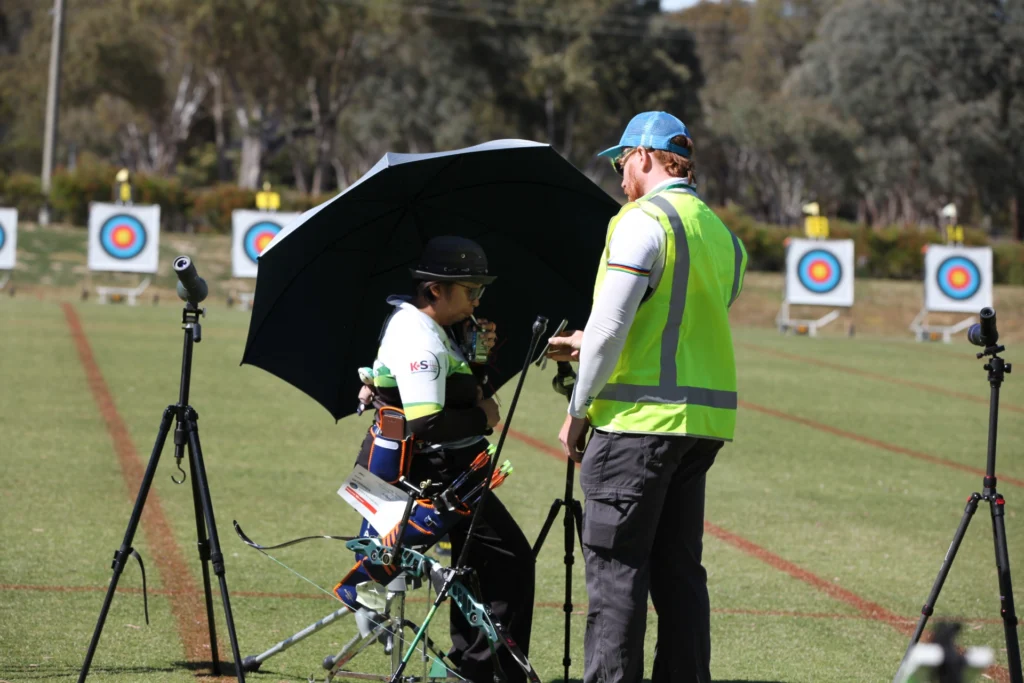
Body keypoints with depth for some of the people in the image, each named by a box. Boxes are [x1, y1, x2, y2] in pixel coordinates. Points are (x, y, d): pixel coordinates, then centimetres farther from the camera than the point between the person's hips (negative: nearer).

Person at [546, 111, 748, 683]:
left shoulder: (642, 221, -10)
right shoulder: (724, 235, 16)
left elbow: (610, 327, -15)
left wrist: (579, 409, -4)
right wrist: (590, 347, 30)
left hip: (641, 419, -8)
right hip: (706, 421, 8)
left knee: (615, 563, -4)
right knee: (679, 566, 12)